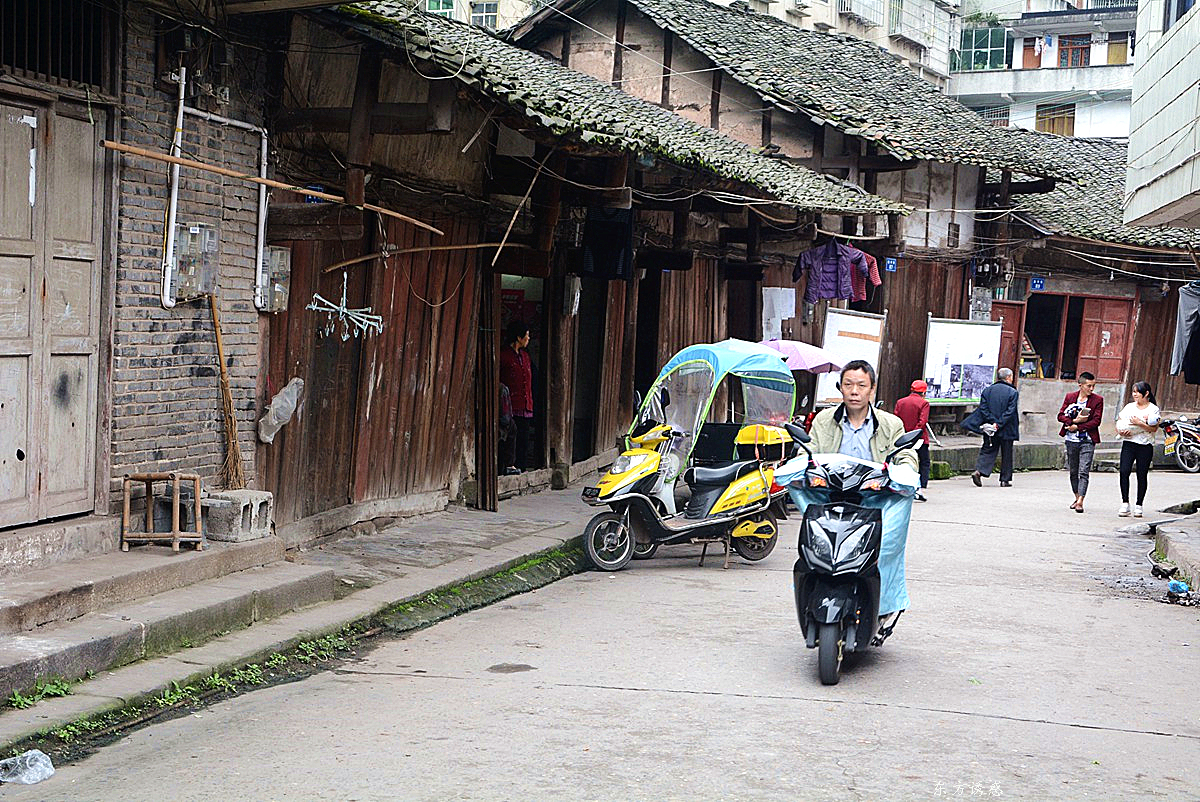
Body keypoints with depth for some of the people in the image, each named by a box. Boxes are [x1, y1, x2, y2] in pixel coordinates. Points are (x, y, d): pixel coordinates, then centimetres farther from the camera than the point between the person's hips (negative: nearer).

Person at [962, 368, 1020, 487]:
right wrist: (998, 424, -16)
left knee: (988, 451, 9)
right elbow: (1010, 411, -15)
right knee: (1006, 454, 8)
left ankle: (979, 471, -13)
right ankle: (1005, 480, 11)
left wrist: (993, 422, -7)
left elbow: (983, 408, -3)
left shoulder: (987, 391, 5)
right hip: (1006, 430, -3)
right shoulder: (1013, 392, -7)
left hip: (990, 430, 3)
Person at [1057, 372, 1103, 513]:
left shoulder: (1097, 400, -1)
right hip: (1071, 440, 3)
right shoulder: (1070, 397, 6)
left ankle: (1080, 501, -14)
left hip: (1087, 440, -3)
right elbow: (1061, 415, 3)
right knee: (1073, 471, 12)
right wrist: (1074, 421, -14)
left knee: (1084, 472, -11)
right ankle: (1077, 497, 27)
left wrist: (1077, 427, -13)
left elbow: (1096, 421, -8)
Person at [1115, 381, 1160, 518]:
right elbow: (1119, 422, 15)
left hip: (1145, 445, -2)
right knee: (1124, 472, -11)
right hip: (1128, 444, 2)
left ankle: (1139, 505, 9)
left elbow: (1154, 429, -6)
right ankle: (1125, 503, -4)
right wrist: (1120, 431, -5)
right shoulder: (1129, 407, 14)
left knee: (1142, 475, 1)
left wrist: (1139, 423, -18)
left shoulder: (1154, 409, 3)